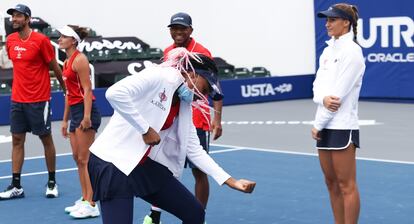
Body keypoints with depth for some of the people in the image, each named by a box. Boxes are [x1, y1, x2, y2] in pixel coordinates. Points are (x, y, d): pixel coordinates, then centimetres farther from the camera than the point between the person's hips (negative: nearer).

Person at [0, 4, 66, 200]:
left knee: (46, 139, 5)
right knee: (17, 140, 5)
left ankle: (52, 182, 16)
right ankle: (16, 186, 8)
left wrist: (66, 89, 4)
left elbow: (55, 67, -3)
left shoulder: (41, 40, -11)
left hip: (38, 100, -6)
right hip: (17, 100, 6)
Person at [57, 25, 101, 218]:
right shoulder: (67, 62, 16)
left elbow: (87, 90, -17)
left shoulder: (79, 59, -11)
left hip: (85, 111, -9)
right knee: (78, 158, 11)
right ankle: (85, 200, 18)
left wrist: (86, 116, -24)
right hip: (75, 112, 9)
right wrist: (65, 119, 22)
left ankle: (91, 205, -5)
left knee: (84, 159, -8)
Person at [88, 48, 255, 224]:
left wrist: (231, 181, 8)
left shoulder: (185, 106, 9)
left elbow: (194, 150, 13)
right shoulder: (158, 76, -15)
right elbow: (114, 92, -27)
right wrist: (145, 129, -21)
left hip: (147, 165, 8)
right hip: (113, 162, -8)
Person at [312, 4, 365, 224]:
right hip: (325, 126, 8)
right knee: (332, 183, 11)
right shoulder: (328, 50, 14)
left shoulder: (351, 51, -12)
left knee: (346, 185, -3)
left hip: (342, 127, -8)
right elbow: (318, 86, 9)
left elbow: (339, 93, -16)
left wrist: (318, 125, -11)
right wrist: (323, 98, -15)